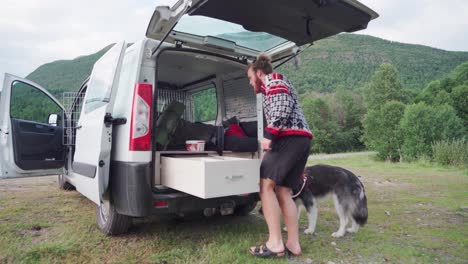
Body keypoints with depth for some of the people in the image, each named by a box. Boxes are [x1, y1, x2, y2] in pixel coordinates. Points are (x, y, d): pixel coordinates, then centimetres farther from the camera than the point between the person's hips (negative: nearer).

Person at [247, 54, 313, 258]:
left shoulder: (273, 80, 3)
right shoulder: (275, 85, 33)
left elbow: (283, 106, -15)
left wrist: (269, 135, -18)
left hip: (290, 138, -10)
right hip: (301, 139, 10)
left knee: (265, 184, -11)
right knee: (283, 191, 6)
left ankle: (275, 243, -11)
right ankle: (293, 244, 6)